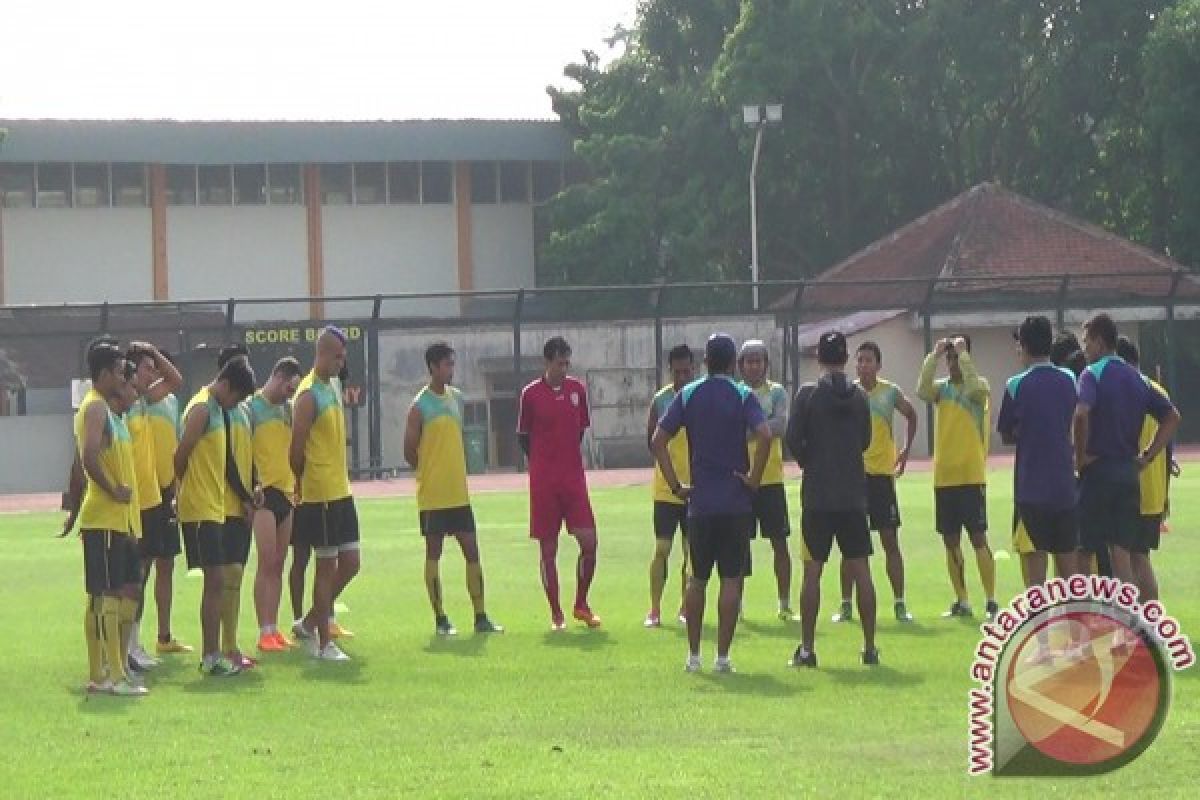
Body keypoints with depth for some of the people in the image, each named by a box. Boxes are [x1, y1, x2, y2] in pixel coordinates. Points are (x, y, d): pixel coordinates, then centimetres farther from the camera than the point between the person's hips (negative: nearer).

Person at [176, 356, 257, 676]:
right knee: (215, 579, -11)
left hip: (214, 508, 10)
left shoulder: (215, 409, 16)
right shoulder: (202, 409, -13)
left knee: (218, 580, 11)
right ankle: (211, 658, -11)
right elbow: (181, 456, -16)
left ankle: (212, 653, 15)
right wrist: (187, 488, -1)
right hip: (200, 509, -10)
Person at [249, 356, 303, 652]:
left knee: (278, 565, 9)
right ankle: (265, 633, -7)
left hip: (286, 491, 7)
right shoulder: (253, 407, -7)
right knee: (267, 563, -8)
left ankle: (274, 629, 12)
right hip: (264, 492, -7)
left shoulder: (287, 408, 15)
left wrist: (296, 483, 9)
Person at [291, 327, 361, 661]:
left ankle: (310, 624, 22)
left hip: (341, 492, 9)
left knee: (351, 563, 10)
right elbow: (297, 451, -16)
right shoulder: (309, 395, -15)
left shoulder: (333, 386, 14)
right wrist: (306, 485, -2)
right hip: (320, 495, -9)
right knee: (327, 567, -3)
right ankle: (323, 643, 4)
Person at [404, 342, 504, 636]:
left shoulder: (456, 398, 10)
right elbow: (410, 451, -8)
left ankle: (481, 617, 8)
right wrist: (431, 474, 1)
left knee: (472, 551, 4)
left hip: (459, 493, 6)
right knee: (433, 554, 1)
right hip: (433, 497, -6)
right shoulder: (420, 406, -11)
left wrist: (452, 474, 14)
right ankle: (440, 619, 6)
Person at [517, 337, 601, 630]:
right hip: (543, 482, -3)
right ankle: (556, 614, 9)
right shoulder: (531, 394, -4)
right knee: (548, 549, 1)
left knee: (589, 542, -5)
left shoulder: (578, 389, 5)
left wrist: (570, 460, 11)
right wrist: (541, 463, 2)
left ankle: (581, 605, 13)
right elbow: (522, 437, 5)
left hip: (574, 479, 3)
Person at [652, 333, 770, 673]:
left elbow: (658, 439, -2)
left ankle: (693, 655, 13)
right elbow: (764, 435, -19)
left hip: (699, 502, 2)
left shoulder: (688, 395, 4)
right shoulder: (743, 396, -3)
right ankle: (722, 656, -1)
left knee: (697, 578, 12)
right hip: (736, 504, -2)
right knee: (731, 579, 2)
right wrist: (754, 479, -9)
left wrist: (676, 485, 2)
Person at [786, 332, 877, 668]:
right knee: (861, 571, 6)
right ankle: (870, 648, 7)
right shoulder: (859, 396, 4)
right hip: (854, 495, 2)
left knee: (812, 572, 2)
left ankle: (807, 649, 2)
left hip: (817, 496, -2)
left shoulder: (808, 394, -6)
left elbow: (793, 439, -6)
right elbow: (865, 441, 13)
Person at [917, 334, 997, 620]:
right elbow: (922, 391, -10)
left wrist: (962, 353, -17)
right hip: (944, 476, 5)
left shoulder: (979, 386, -1)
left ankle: (991, 601, -4)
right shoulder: (942, 388, 10)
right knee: (951, 541, 7)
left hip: (971, 476, -5)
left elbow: (974, 387, -24)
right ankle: (961, 602, 14)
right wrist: (934, 356, -14)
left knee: (978, 538, -7)